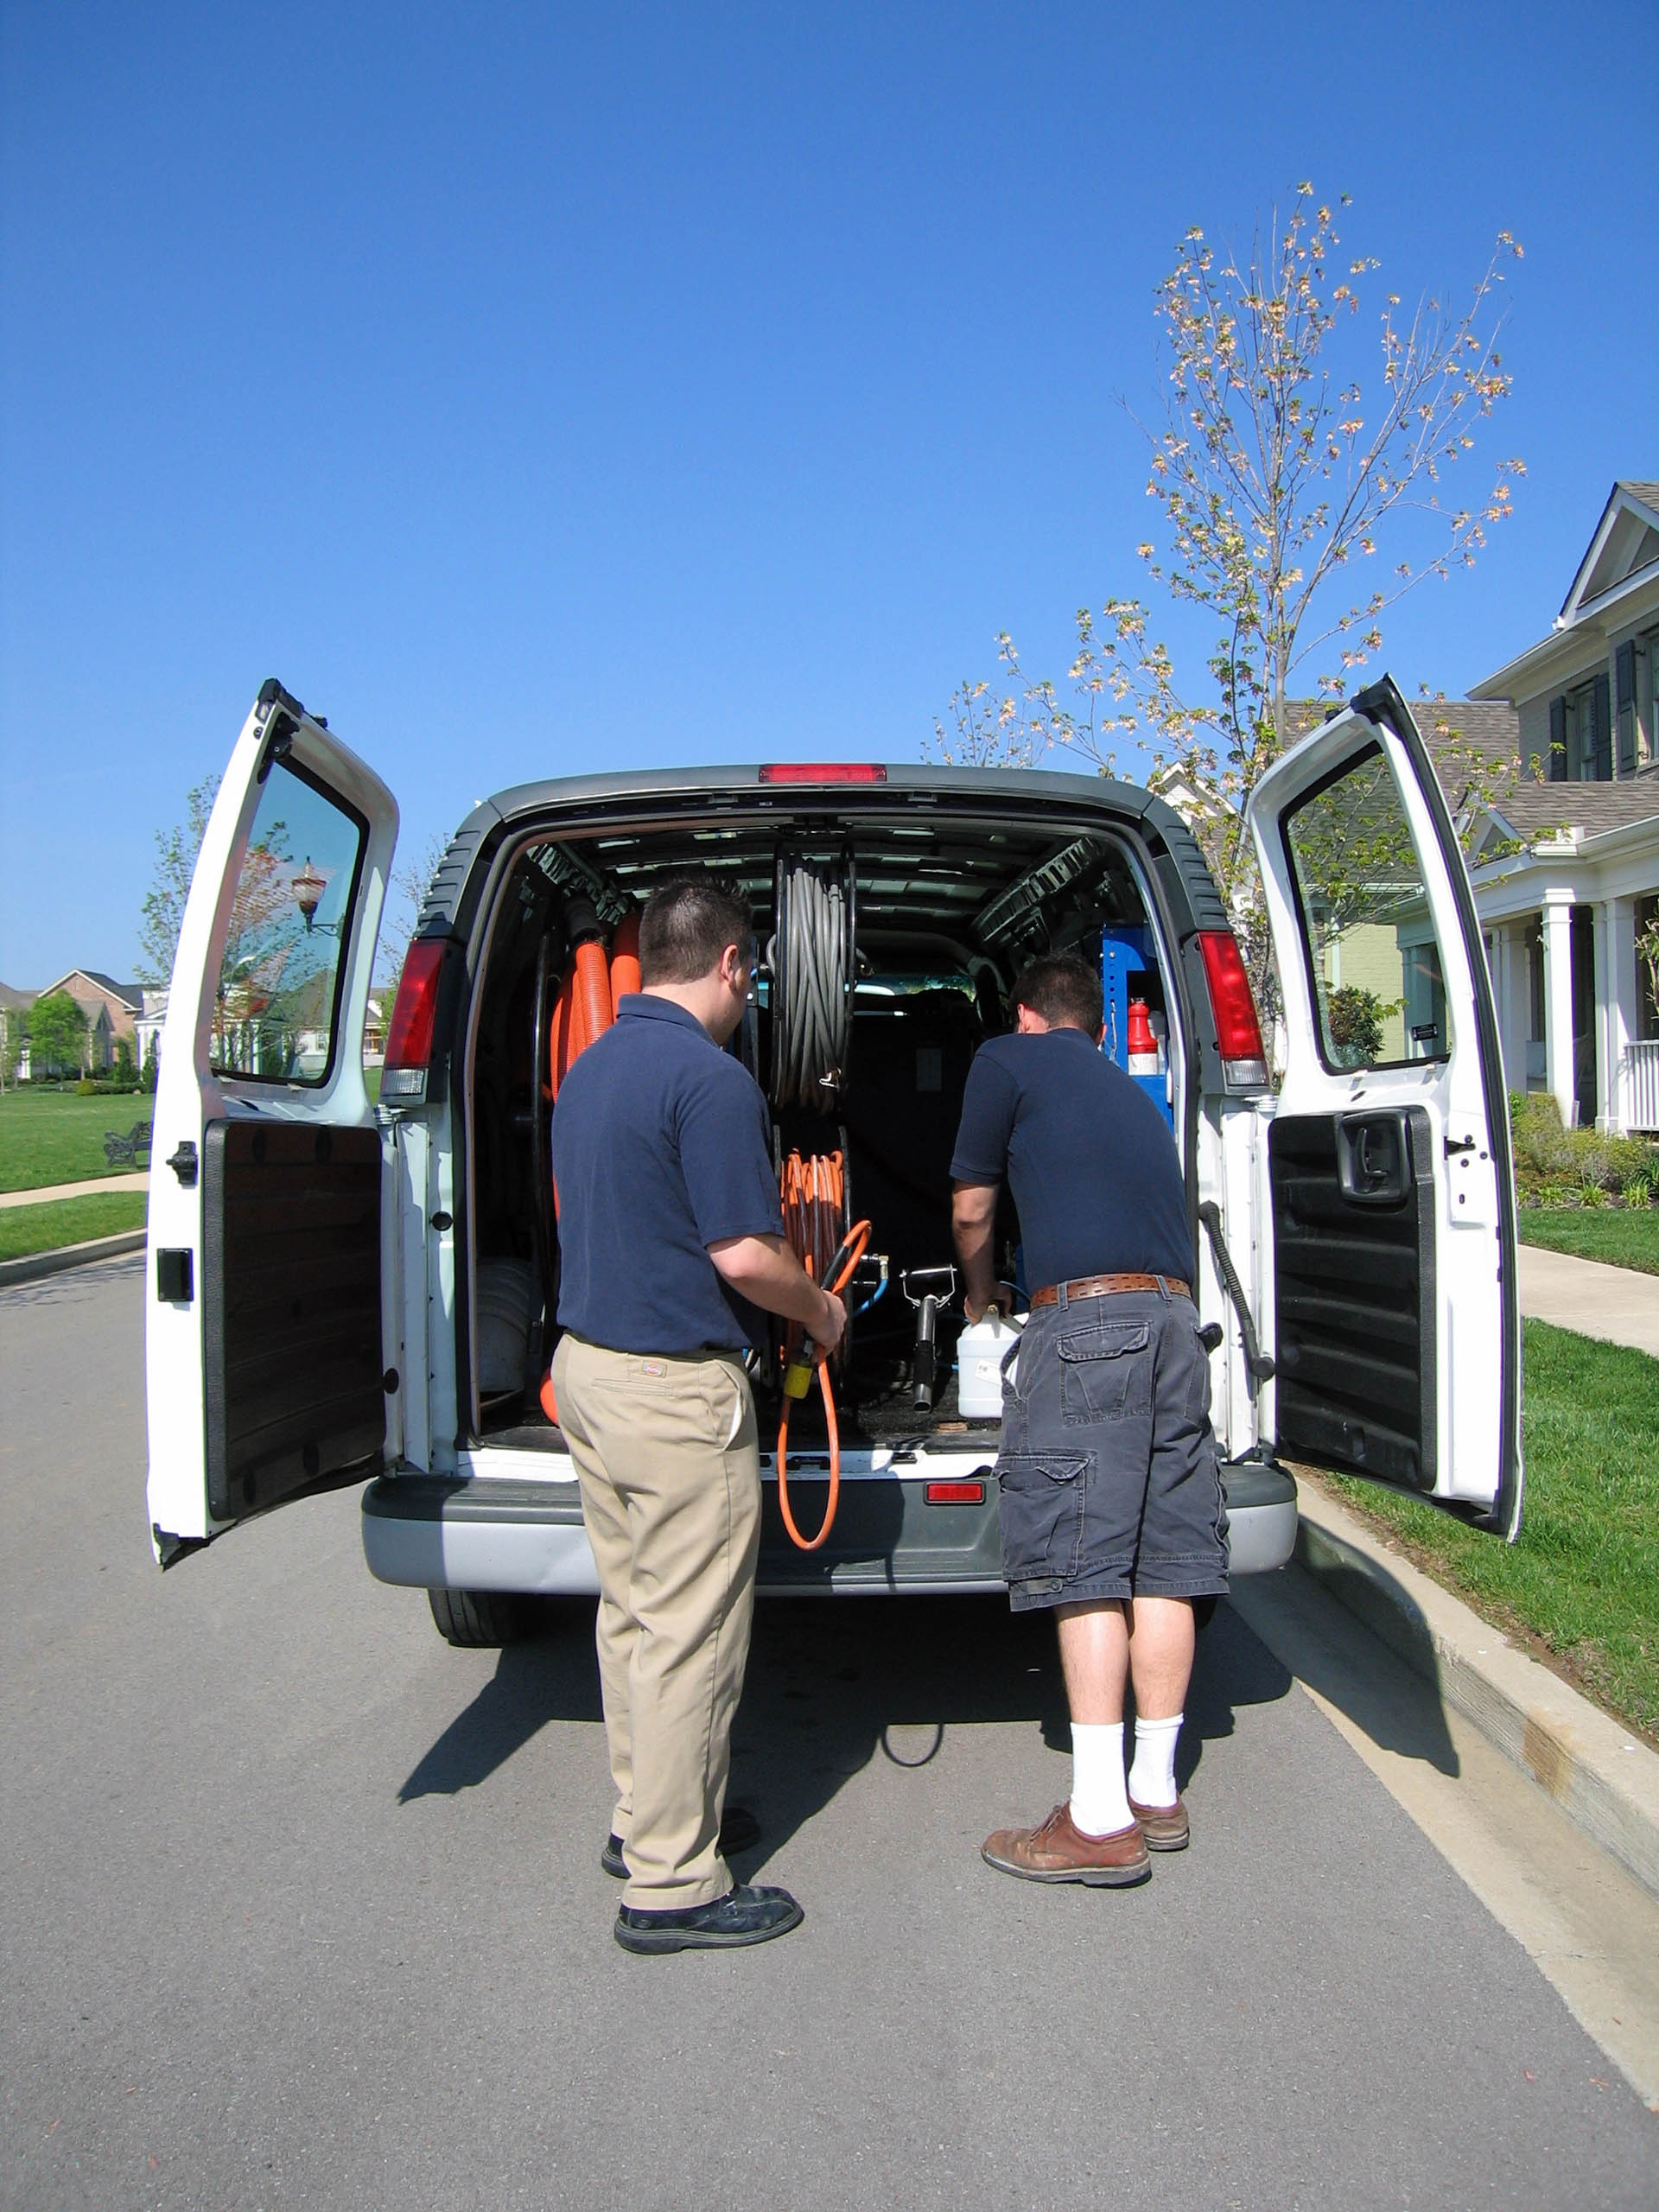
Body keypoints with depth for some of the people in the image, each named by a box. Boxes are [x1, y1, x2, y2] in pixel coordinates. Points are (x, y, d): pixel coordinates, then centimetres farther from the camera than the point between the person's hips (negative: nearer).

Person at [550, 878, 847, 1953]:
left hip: (586, 1360, 9)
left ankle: (645, 1813, 36)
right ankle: (673, 1885, 14)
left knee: (633, 1611, 20)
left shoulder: (589, 1067, 10)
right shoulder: (710, 1077, -19)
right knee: (689, 1635, 2)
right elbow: (744, 1255, -22)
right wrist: (821, 1310, -2)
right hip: (676, 1388, -9)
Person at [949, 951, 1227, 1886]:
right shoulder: (1133, 1092, 28)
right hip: (1175, 1316, 7)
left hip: (1089, 1317, -7)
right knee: (1163, 1563, 9)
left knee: (1087, 1567, -6)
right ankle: (1157, 1792, 18)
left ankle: (1100, 1820, -3)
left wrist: (980, 1297, 30)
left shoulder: (1009, 1059, 9)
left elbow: (972, 1210, 11)